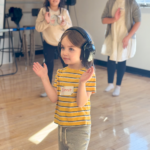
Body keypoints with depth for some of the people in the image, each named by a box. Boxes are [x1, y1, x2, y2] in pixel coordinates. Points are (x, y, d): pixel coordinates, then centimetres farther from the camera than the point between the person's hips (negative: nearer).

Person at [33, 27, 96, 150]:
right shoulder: (60, 73, 2)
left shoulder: (88, 74, -16)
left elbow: (81, 103, -21)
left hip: (79, 127, -6)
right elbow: (54, 98, -5)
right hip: (62, 125, 6)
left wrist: (82, 82, -35)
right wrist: (44, 78, -10)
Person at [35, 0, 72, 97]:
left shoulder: (64, 12, -3)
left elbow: (70, 28, -1)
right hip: (49, 44, 0)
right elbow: (38, 28, -8)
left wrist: (64, 24, -22)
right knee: (49, 66, 7)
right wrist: (46, 22, -26)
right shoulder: (43, 11, -5)